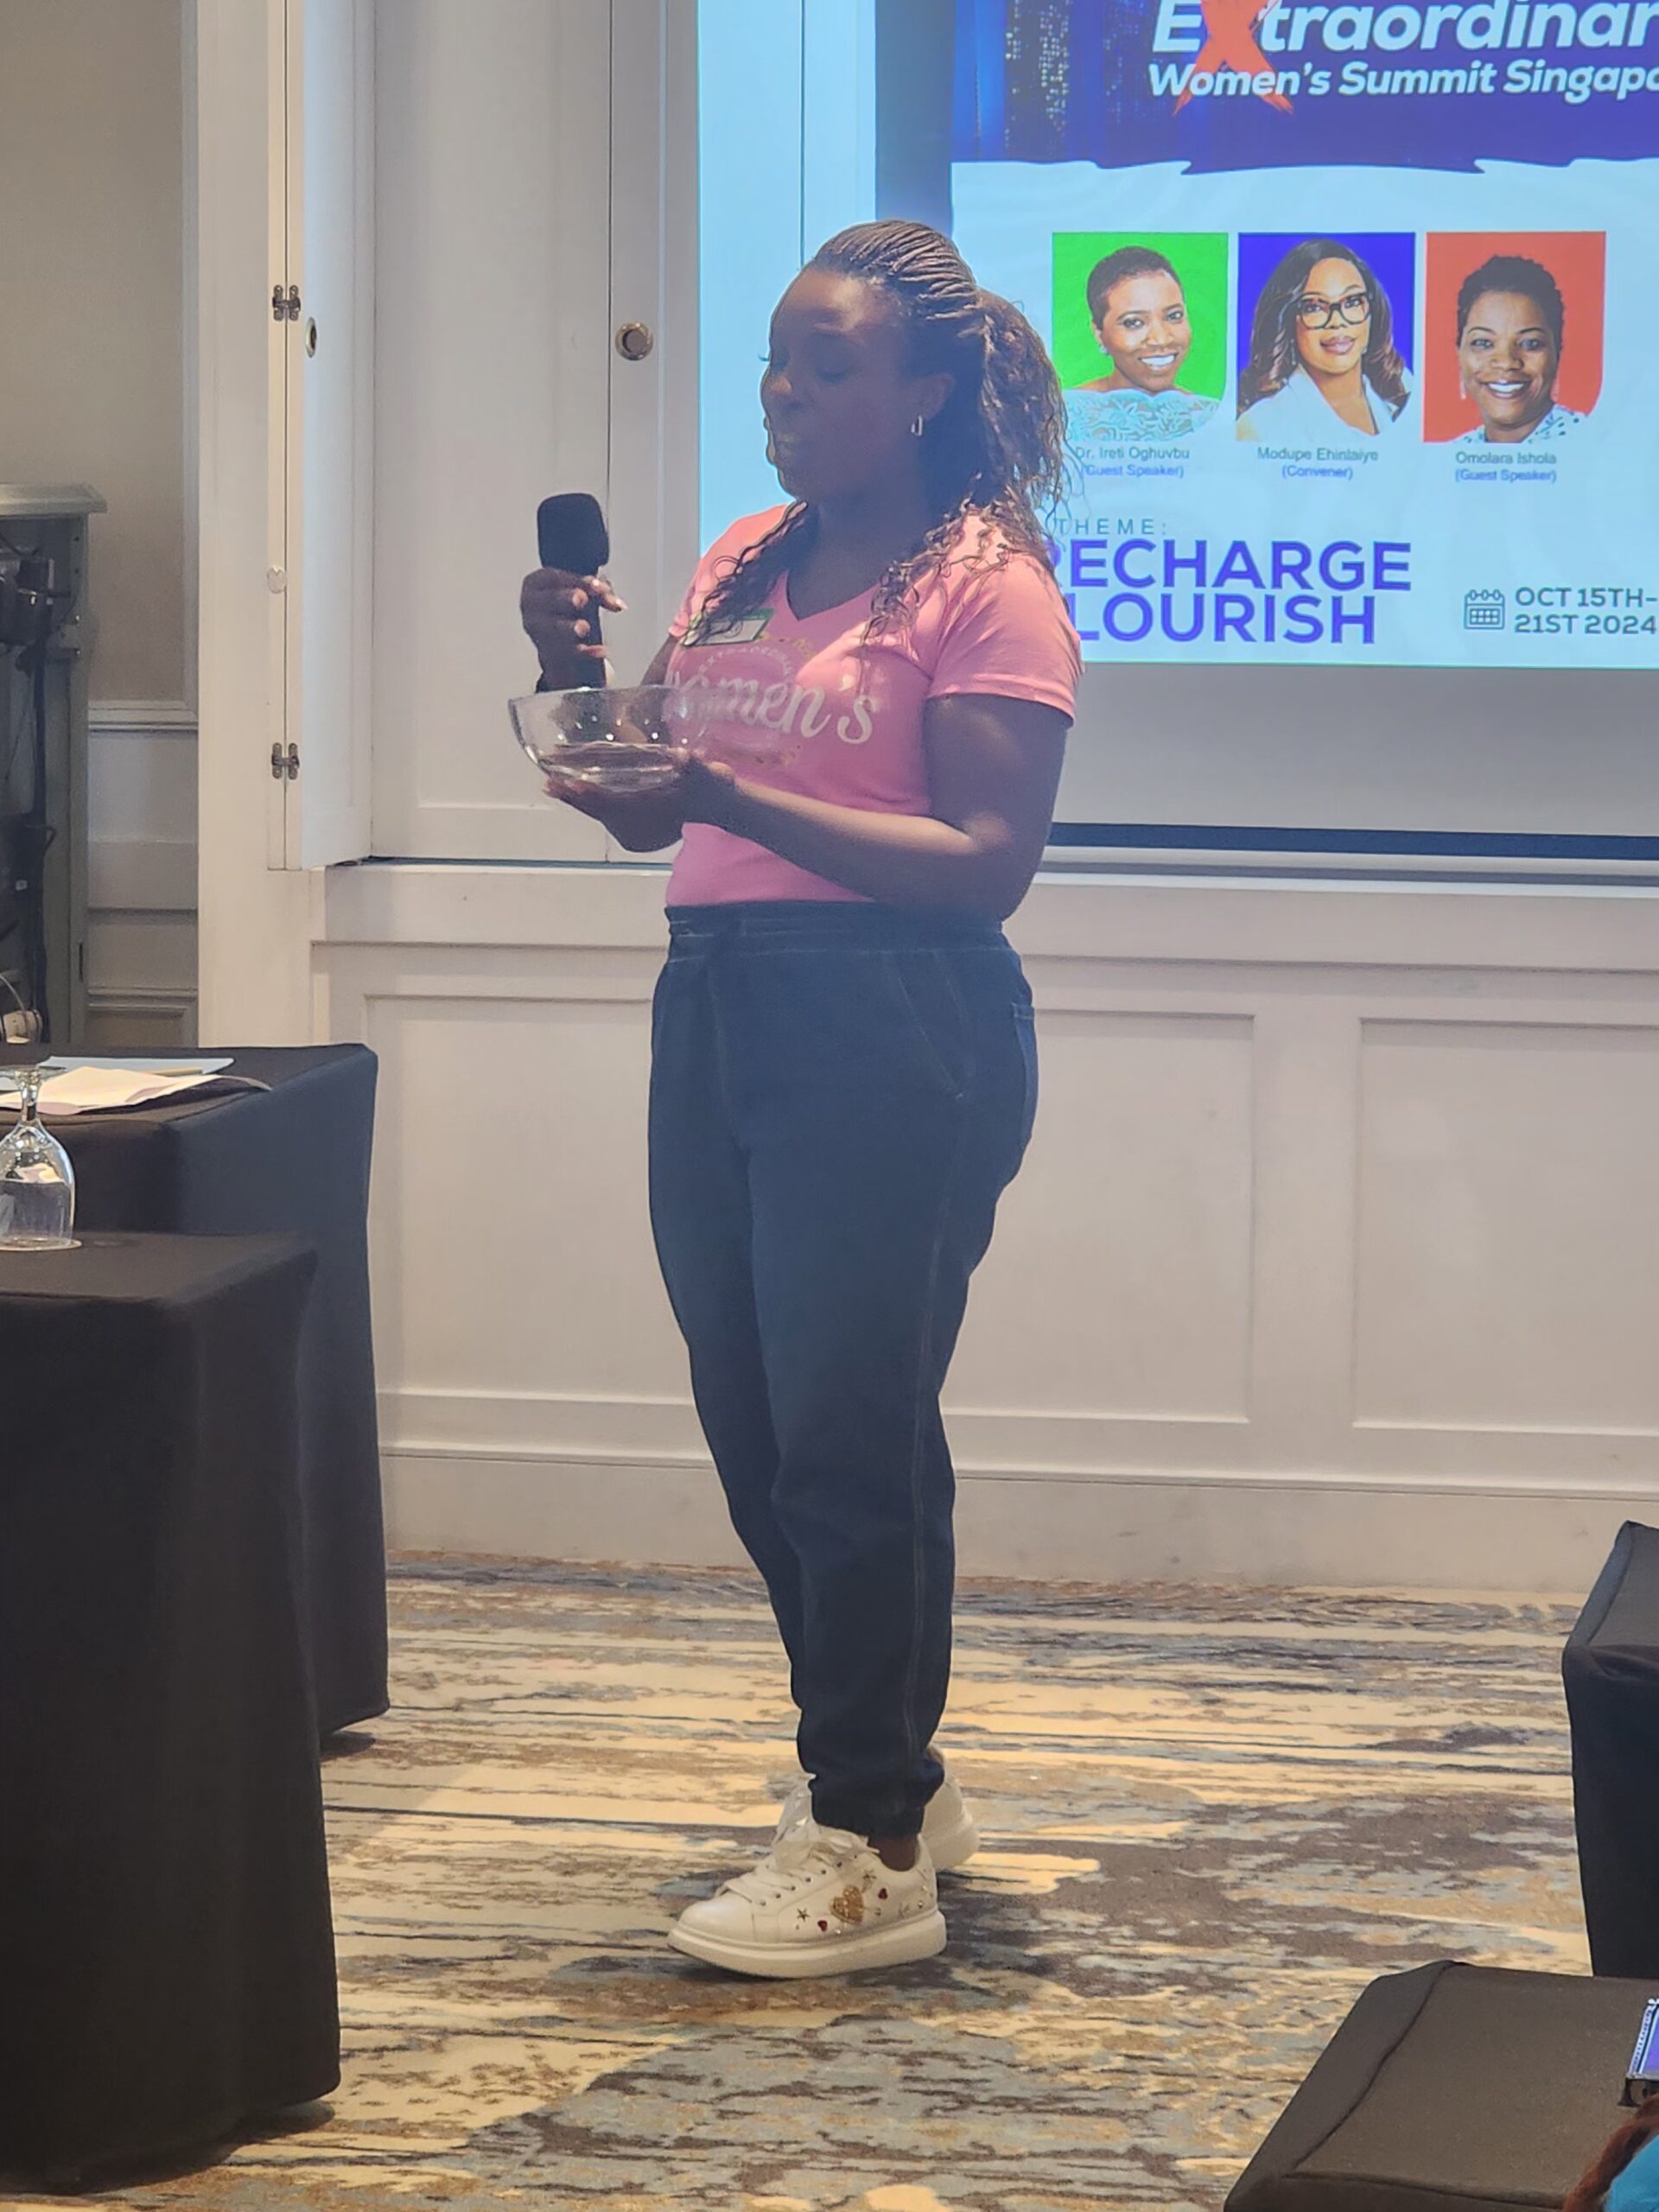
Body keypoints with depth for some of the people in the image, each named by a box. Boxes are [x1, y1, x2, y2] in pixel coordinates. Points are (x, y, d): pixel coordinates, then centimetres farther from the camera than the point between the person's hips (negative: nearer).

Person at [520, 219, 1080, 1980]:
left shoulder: (987, 581, -7)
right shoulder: (740, 566, 15)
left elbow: (986, 863, -15)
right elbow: (641, 812, 16)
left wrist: (734, 797, -23)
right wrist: (575, 676, -3)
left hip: (894, 1025, -8)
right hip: (715, 1008, 8)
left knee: (846, 1435, -5)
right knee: (759, 1433, 12)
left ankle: (872, 1859, 3)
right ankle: (888, 1780, 27)